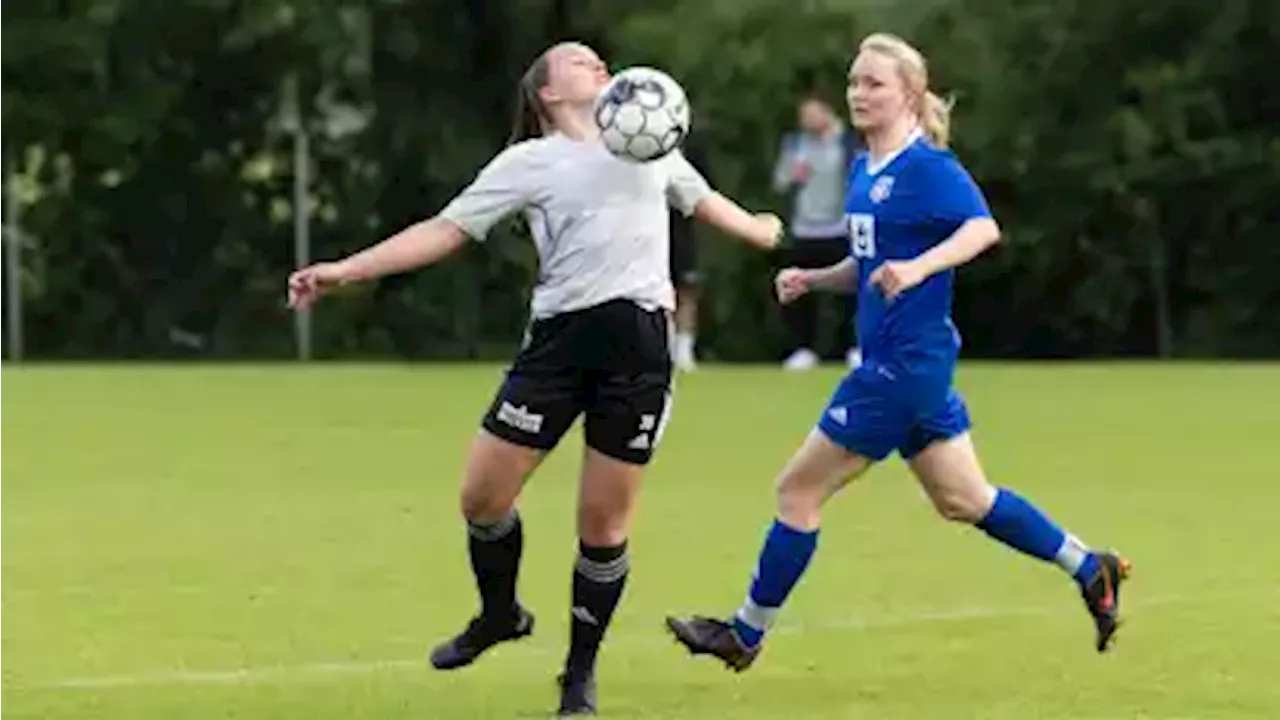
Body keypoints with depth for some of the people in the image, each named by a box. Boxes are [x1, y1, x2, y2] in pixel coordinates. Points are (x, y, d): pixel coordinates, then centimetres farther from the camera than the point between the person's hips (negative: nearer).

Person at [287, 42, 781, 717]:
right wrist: (344, 270, -6)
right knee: (482, 495, -2)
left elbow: (702, 199, 37)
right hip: (560, 337, -1)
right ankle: (500, 615, 28)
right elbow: (444, 231, 3)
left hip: (639, 343, 1)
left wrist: (763, 233, 49)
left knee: (604, 520, 1)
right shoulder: (529, 162, 7)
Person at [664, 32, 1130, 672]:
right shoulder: (864, 170, 13)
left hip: (907, 362, -10)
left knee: (798, 490, -3)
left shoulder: (928, 167, -14)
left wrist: (919, 267, -40)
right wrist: (811, 280, 8)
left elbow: (983, 228, -27)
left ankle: (746, 635, 8)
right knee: (962, 500, 16)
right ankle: (1091, 570, 24)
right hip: (890, 359, 10)